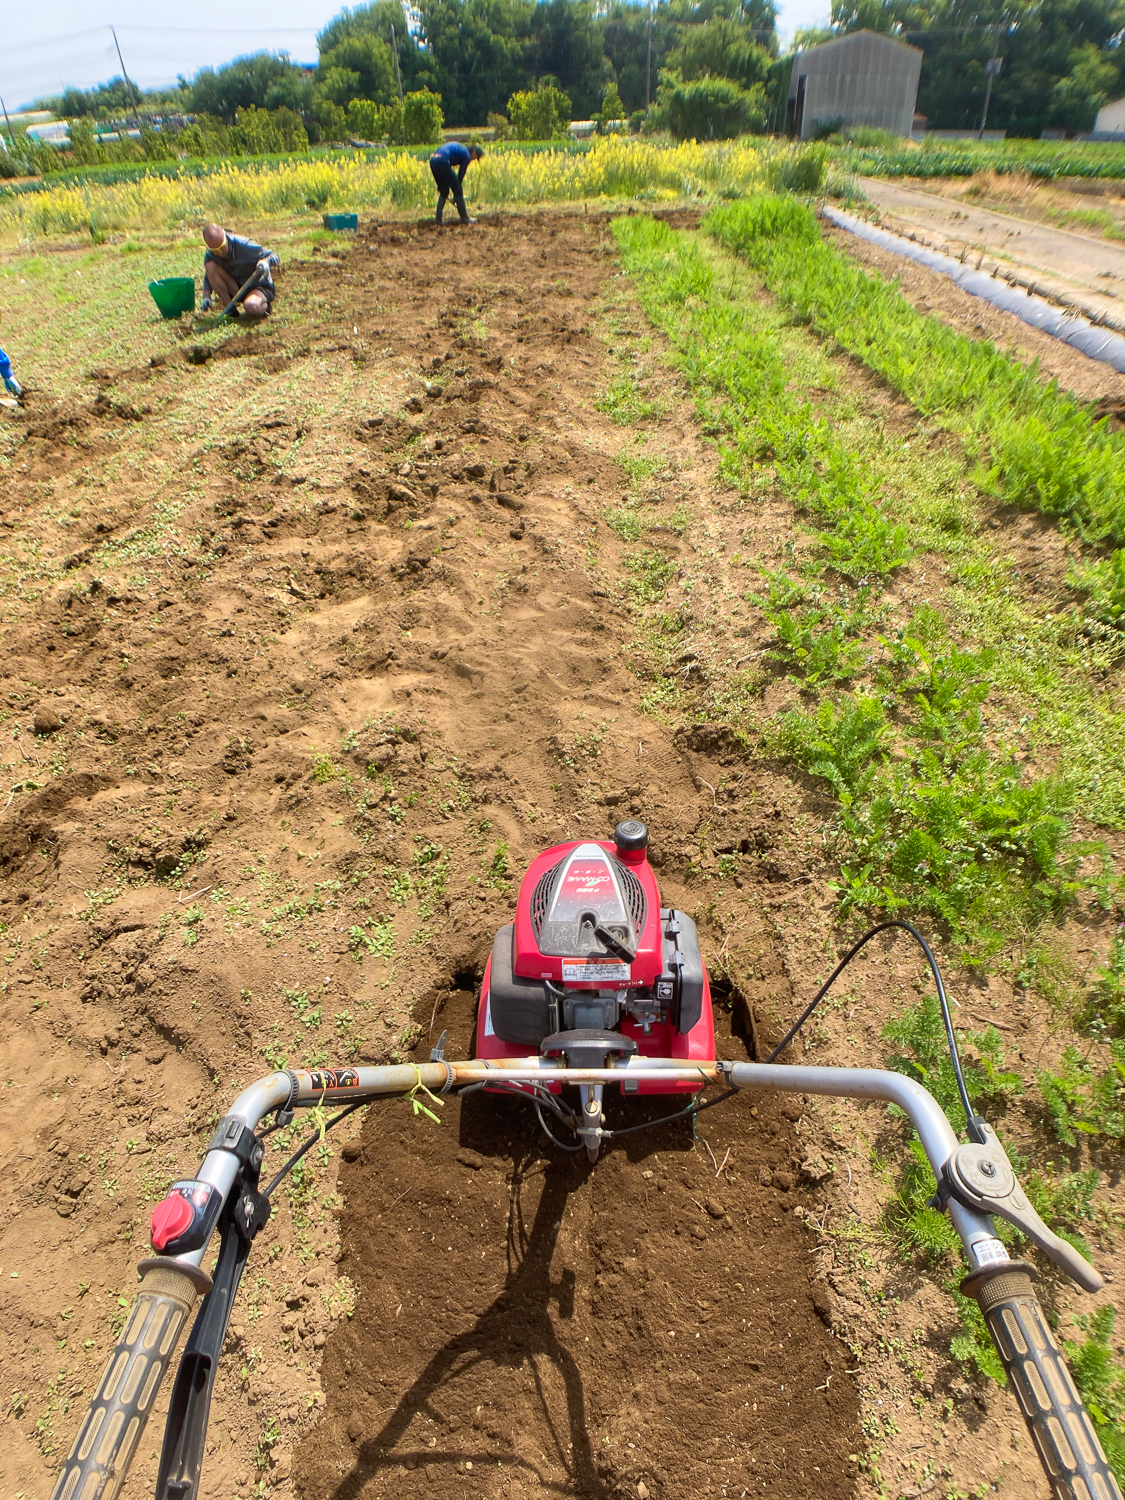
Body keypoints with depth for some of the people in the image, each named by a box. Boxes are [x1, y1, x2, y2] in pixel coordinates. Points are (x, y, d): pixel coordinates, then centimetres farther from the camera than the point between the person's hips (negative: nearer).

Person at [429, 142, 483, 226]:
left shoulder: (459, 148, 27)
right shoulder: (467, 155, 3)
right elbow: (461, 175, 6)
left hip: (432, 161, 8)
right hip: (442, 162, -8)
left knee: (443, 192, 19)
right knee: (458, 191, 5)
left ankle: (438, 219, 14)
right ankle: (464, 218, 15)